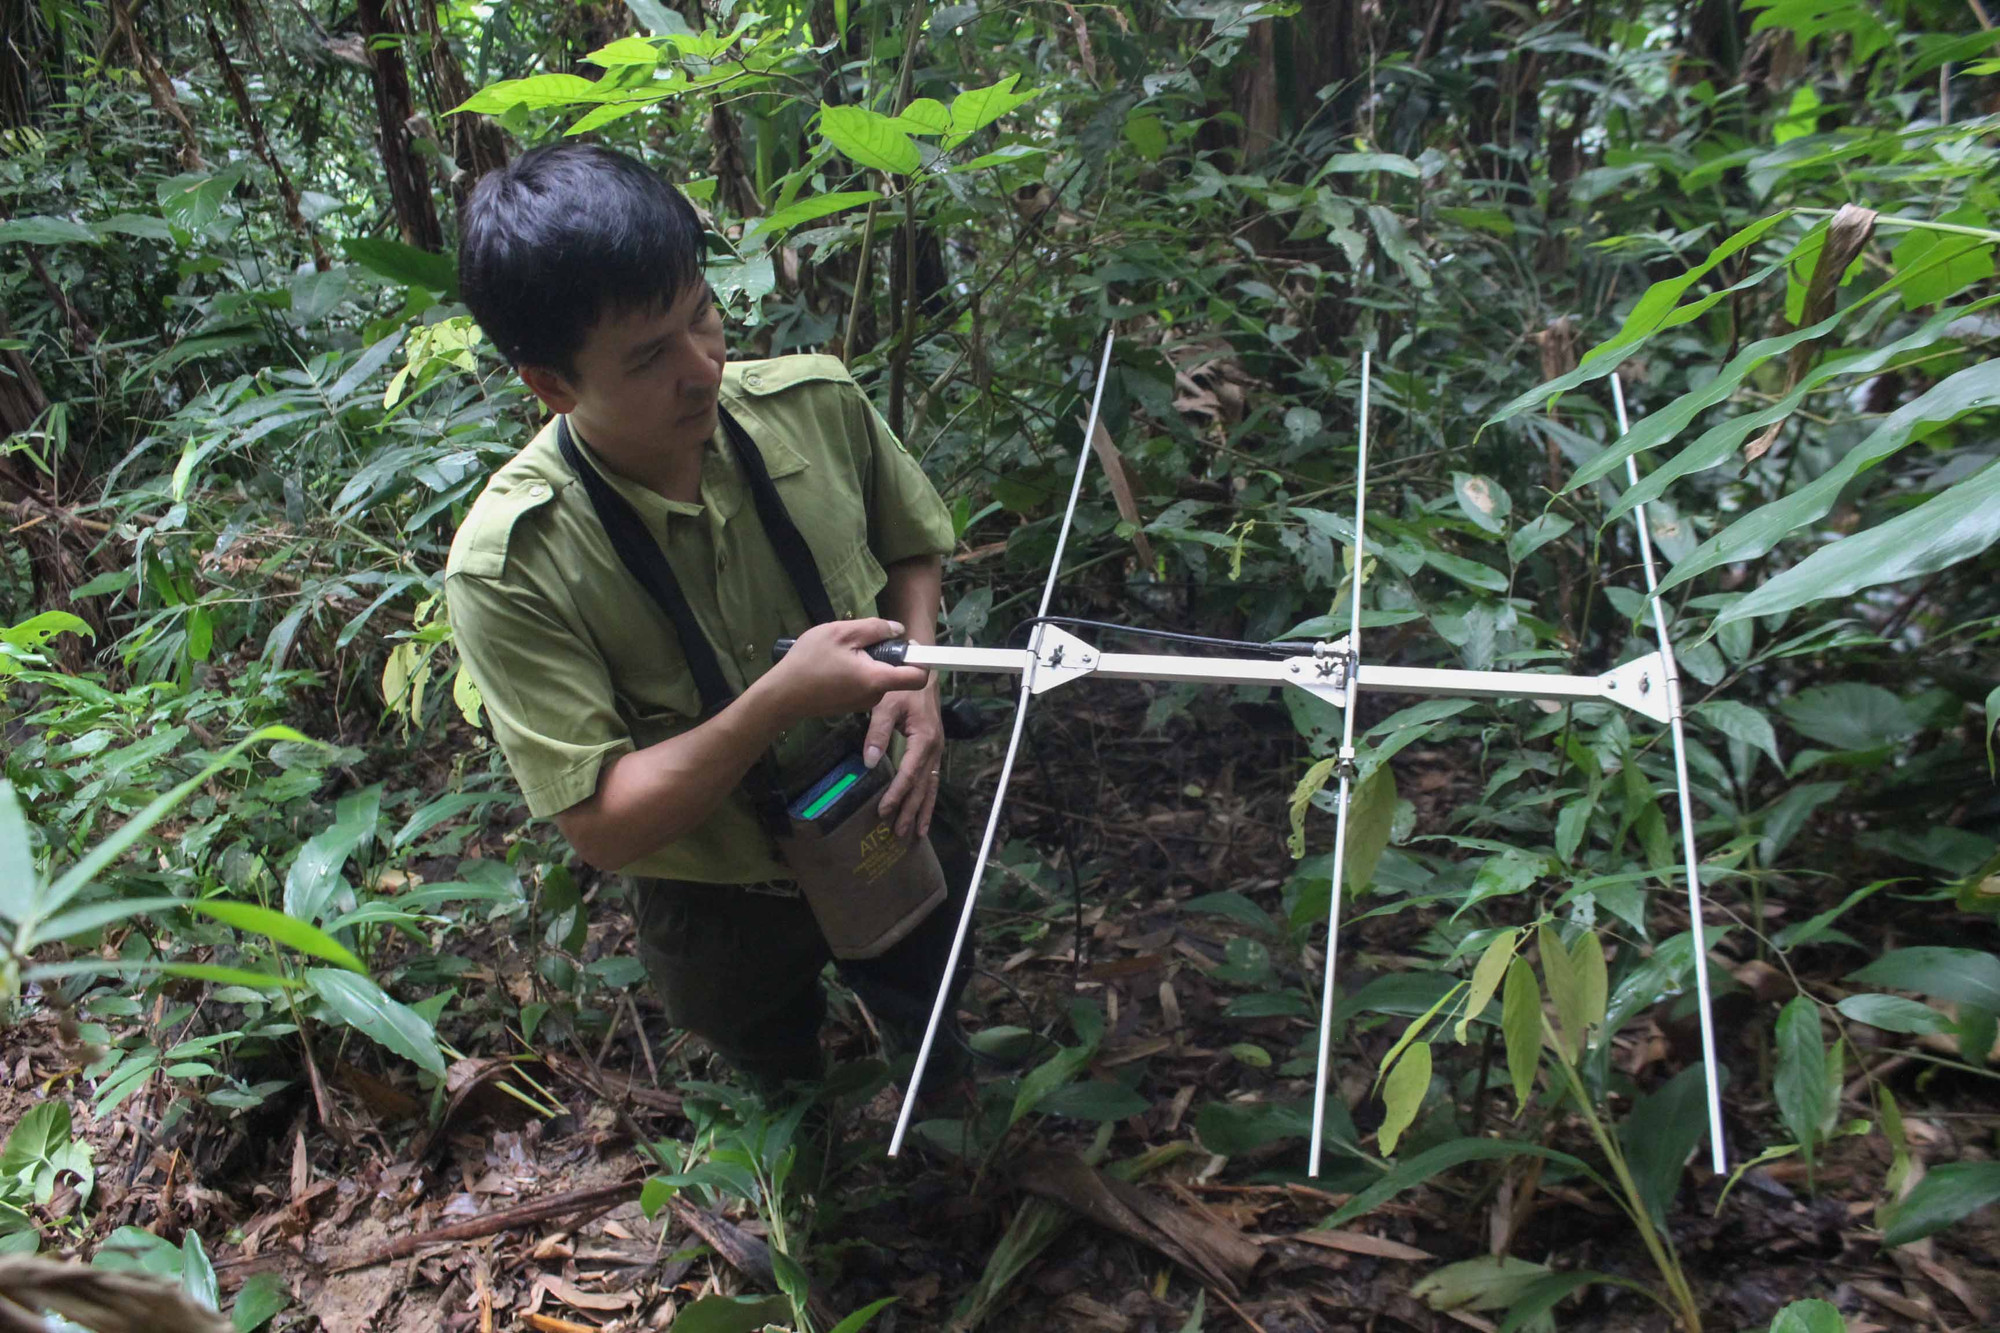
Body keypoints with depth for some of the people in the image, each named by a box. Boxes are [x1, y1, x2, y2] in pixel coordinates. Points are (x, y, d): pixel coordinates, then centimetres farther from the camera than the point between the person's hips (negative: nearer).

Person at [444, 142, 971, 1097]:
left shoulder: (816, 402, -22)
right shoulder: (508, 568, -32)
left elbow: (912, 550, -1)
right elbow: (601, 825, -29)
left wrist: (914, 676, -21)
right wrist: (780, 701, -41)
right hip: (728, 918, -2)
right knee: (780, 1077, 33)